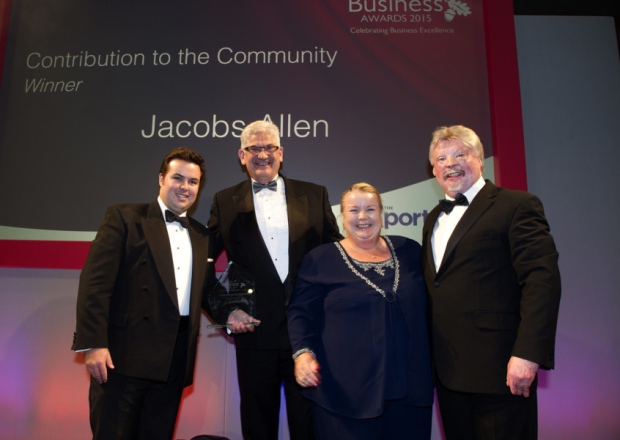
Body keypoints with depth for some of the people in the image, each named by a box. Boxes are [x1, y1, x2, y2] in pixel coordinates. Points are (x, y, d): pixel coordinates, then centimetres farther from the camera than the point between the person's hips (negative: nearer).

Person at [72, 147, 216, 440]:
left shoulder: (202, 235, 16)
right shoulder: (124, 217, 0)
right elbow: (95, 282, -8)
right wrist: (93, 344, -15)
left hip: (175, 360, 5)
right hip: (125, 353, -5)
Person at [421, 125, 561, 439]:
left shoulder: (516, 206, -6)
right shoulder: (433, 219, 16)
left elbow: (542, 279, -15)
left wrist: (527, 354, -22)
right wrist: (429, 358, 12)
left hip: (499, 371, -6)